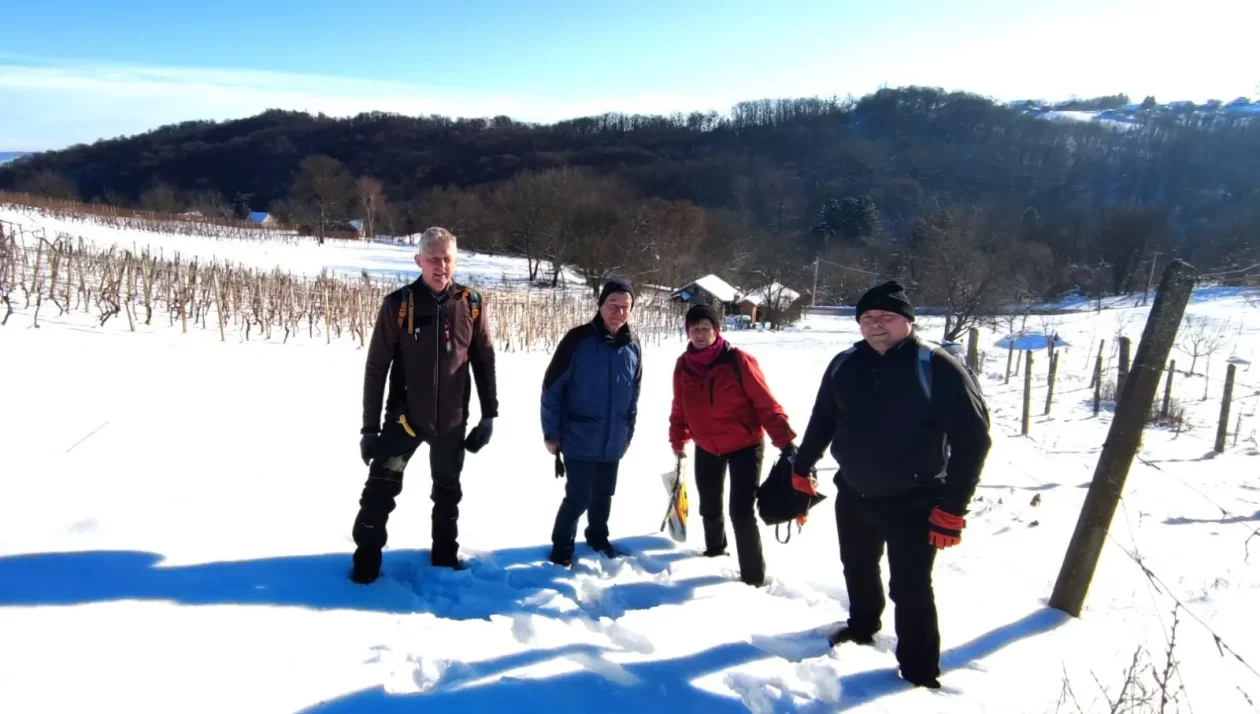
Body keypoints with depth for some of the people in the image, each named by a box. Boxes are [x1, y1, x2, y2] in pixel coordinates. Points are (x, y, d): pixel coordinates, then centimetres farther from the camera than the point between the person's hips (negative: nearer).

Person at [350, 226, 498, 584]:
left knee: (448, 494, 18)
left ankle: (445, 557, 36)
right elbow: (376, 368, -8)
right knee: (380, 490, -7)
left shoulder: (471, 304, -5)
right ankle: (366, 561, 13)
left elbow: (484, 361, 3)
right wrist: (369, 426, -8)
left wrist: (489, 414, 1)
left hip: (452, 420, 3)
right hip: (404, 417, -2)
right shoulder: (398, 304, -11)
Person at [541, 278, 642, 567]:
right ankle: (561, 548, 18)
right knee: (579, 497, -3)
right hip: (579, 439, -5)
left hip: (612, 442, 5)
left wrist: (628, 432, 14)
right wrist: (551, 433, -10)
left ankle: (598, 537, 40)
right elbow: (552, 387, -11)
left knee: (604, 495, 17)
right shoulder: (578, 339, -14)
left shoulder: (633, 347, 2)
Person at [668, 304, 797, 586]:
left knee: (742, 512, -10)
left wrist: (785, 441, -24)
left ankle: (754, 574, 6)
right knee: (709, 507, 20)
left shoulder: (738, 360, -21)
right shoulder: (683, 365, -6)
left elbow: (766, 404, -20)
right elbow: (680, 408, 7)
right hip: (706, 448, 5)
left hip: (745, 446, -5)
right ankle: (715, 547, 48)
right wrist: (678, 441, 15)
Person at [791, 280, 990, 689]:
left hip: (913, 502, -5)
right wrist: (801, 469, 13)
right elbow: (822, 421, 11)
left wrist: (952, 505, -17)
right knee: (858, 568, 23)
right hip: (853, 493, 5)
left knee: (910, 588, -1)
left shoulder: (936, 367, -16)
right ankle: (862, 626, 49)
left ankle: (919, 672, 18)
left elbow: (972, 435, -15)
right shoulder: (845, 365, -2)